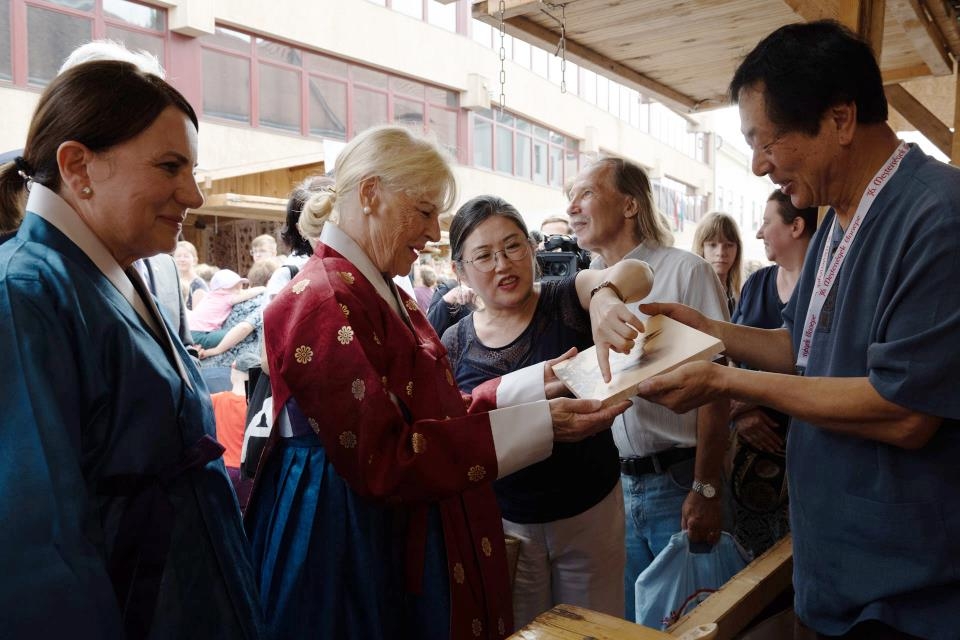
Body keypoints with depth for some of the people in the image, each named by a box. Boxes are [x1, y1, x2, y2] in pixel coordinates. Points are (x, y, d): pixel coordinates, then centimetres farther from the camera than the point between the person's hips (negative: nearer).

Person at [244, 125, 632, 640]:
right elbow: (381, 461, -26)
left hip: (400, 532, 9)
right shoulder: (324, 301, -22)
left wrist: (537, 382, 0)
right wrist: (537, 424, -26)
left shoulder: (385, 294, 9)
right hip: (350, 544, -9)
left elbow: (436, 410, 6)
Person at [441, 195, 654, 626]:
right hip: (506, 522, 1)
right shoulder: (455, 345, -4)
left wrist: (605, 296, -50)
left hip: (591, 510, -1)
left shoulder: (566, 301, -9)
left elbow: (636, 272, -30)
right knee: (519, 631, 17)